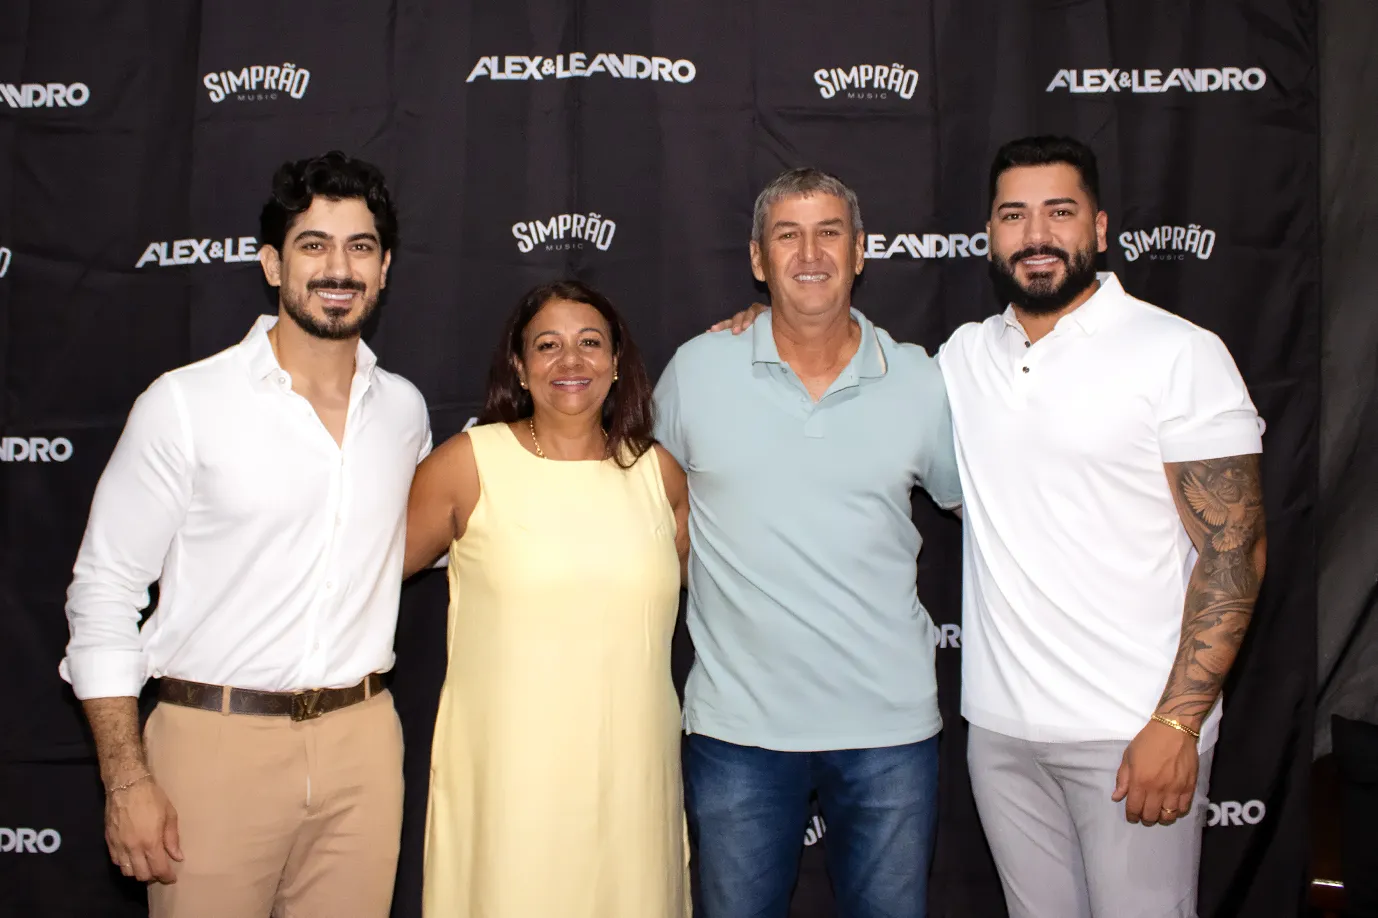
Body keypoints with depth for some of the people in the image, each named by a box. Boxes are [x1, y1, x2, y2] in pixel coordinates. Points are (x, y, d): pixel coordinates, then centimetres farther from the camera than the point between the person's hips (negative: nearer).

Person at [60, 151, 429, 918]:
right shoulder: (184, 404, -7)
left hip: (362, 743, 4)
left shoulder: (404, 408, 5)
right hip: (216, 741, -3)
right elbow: (104, 592, -5)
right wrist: (127, 781, -9)